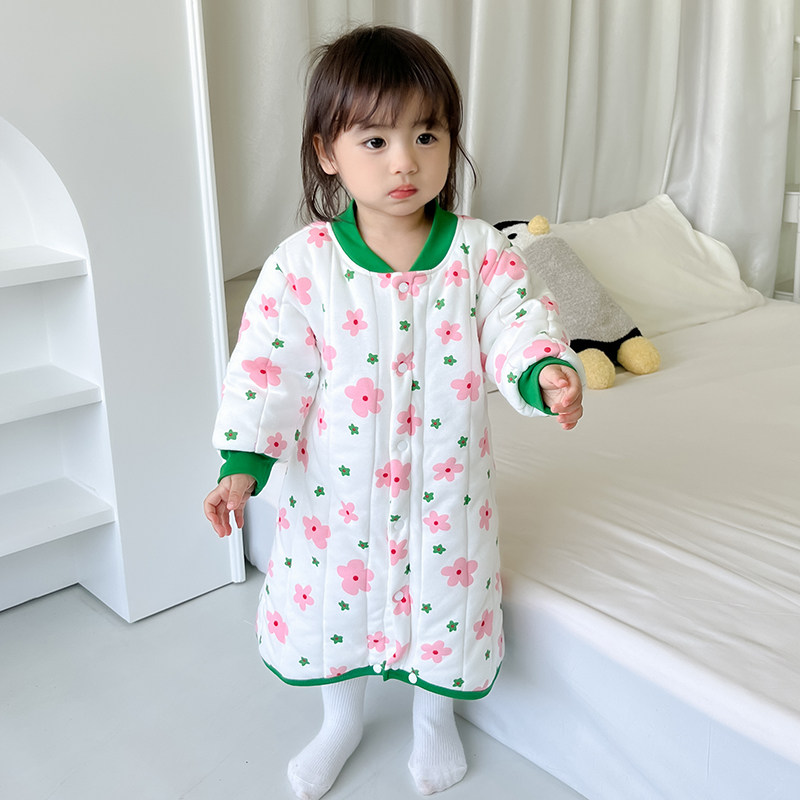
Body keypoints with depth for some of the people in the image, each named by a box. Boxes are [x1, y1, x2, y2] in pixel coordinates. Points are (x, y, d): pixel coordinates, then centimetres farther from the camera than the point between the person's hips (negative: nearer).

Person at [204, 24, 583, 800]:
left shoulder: (478, 251, -9)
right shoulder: (304, 261, -12)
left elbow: (518, 322, -10)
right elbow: (268, 363, -11)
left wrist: (546, 372, -33)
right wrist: (243, 462, -17)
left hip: (444, 483, 1)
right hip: (337, 485, 0)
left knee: (444, 599, 18)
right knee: (333, 598, 18)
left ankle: (434, 716, 50)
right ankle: (342, 719, 49)